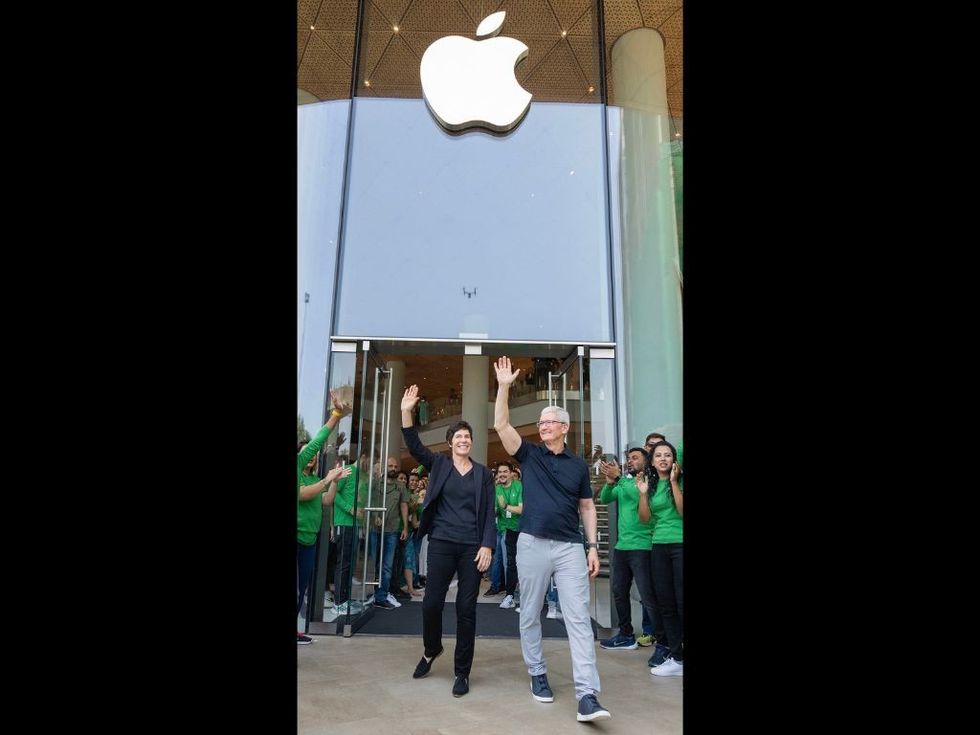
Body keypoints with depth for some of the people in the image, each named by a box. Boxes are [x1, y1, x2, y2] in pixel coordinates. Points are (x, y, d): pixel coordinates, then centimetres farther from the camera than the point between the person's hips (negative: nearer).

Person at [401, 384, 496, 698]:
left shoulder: (482, 472, 7)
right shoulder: (439, 464, 7)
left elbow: (489, 512, 4)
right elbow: (414, 446, -7)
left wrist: (487, 546, -7)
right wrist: (406, 412, -18)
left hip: (473, 547, 0)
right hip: (442, 543, 0)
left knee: (466, 608, 3)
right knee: (431, 602, 0)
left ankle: (462, 672, 17)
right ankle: (431, 650, 31)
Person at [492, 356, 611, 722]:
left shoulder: (578, 465, 9)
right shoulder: (529, 455, 5)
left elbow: (587, 507, 11)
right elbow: (501, 425, -6)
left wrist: (592, 546, 3)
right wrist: (504, 386, -14)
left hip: (571, 547, 0)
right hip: (532, 544, 0)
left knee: (579, 618, -6)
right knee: (530, 615, 10)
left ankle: (587, 696, -7)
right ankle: (537, 674, 28)